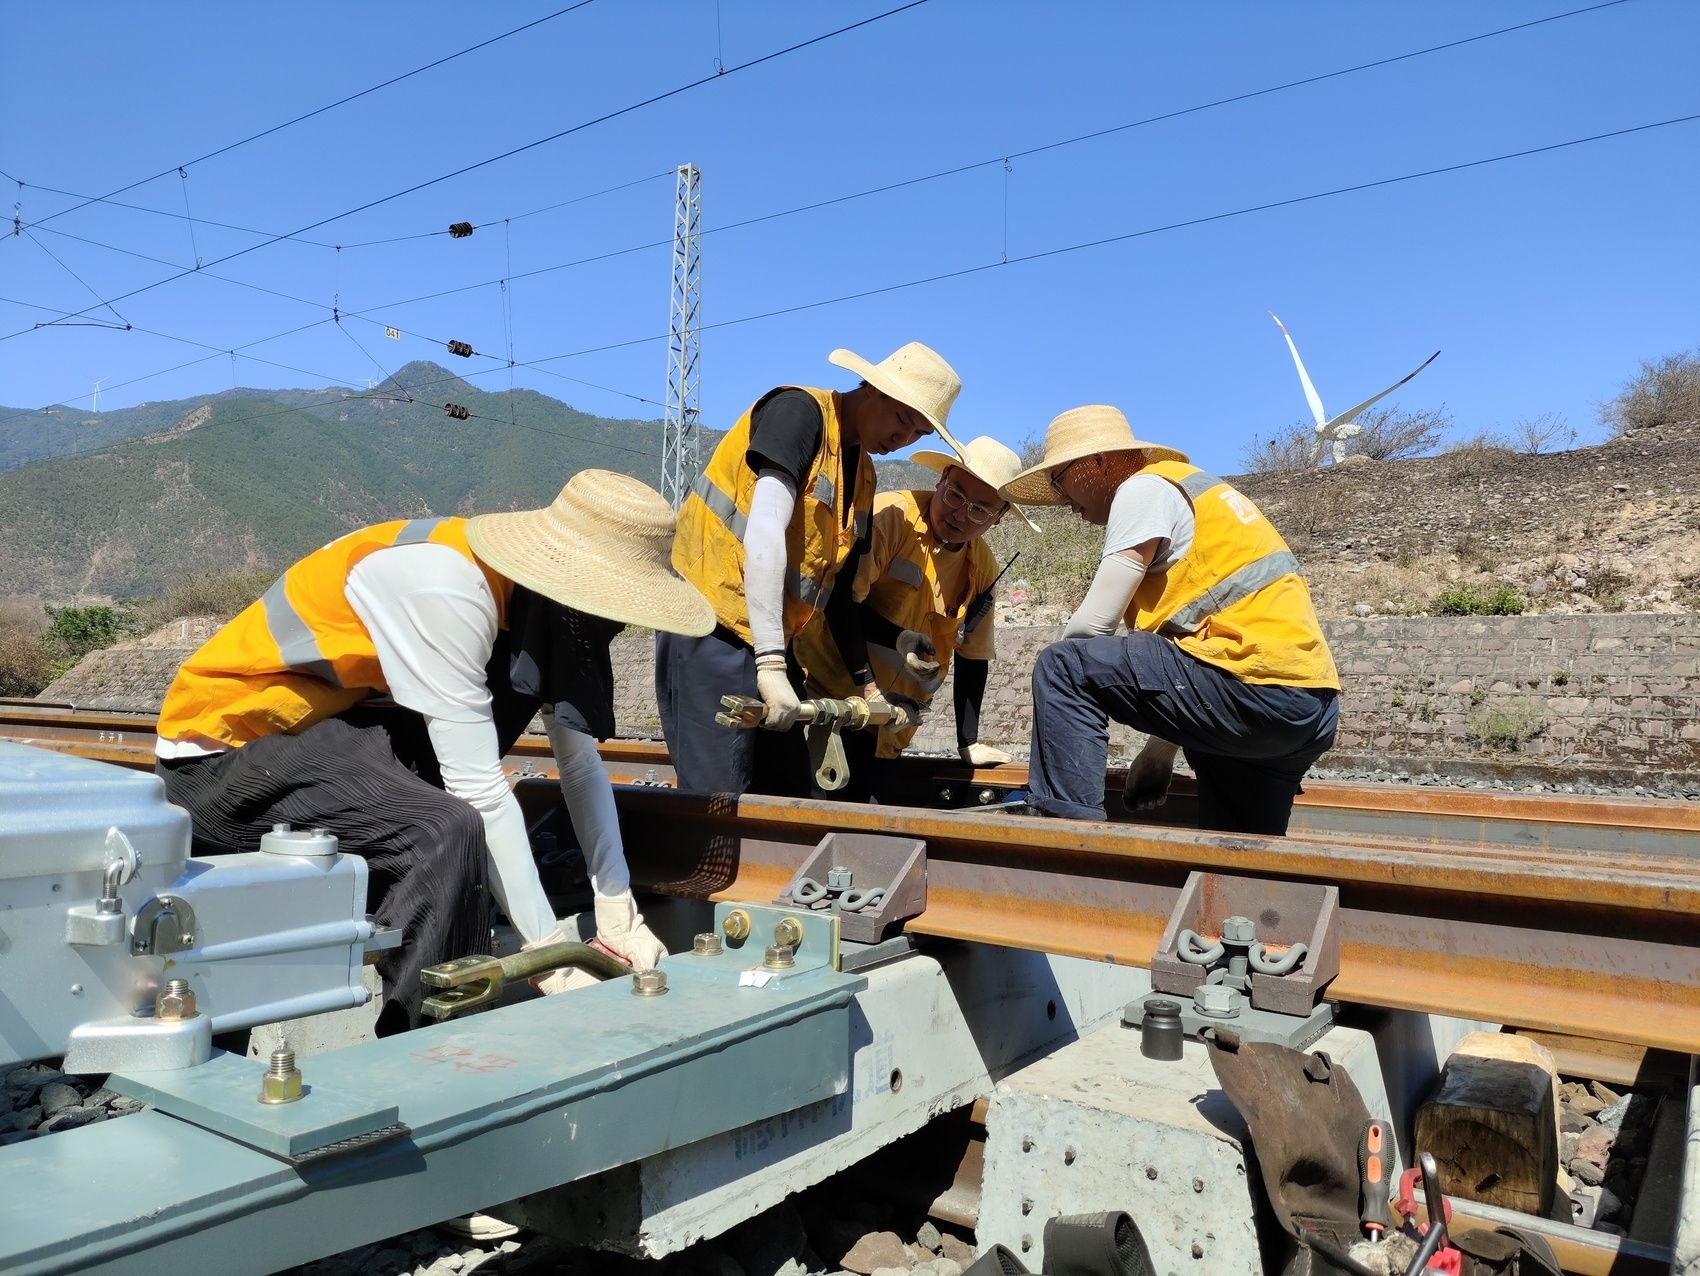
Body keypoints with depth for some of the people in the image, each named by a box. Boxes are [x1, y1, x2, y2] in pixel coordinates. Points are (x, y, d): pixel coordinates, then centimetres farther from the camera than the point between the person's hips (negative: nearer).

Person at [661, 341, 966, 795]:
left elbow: (836, 589, 19)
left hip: (767, 640, 9)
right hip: (713, 629, -9)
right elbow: (764, 533, -21)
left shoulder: (862, 476, 15)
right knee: (719, 805, -11)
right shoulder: (799, 411, -10)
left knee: (789, 792, 8)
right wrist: (771, 664, -27)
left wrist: (866, 681, 14)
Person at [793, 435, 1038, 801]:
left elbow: (973, 656, 13)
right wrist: (898, 639, -30)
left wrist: (968, 743, 13)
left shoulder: (983, 568, 6)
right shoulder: (890, 516, -13)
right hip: (827, 695, -5)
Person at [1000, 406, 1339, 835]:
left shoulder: (1144, 487, -2)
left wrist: (1057, 686, 12)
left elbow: (1093, 623, -9)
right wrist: (1160, 751, 25)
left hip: (1257, 684, -10)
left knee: (1064, 668, -8)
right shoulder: (1184, 486, 26)